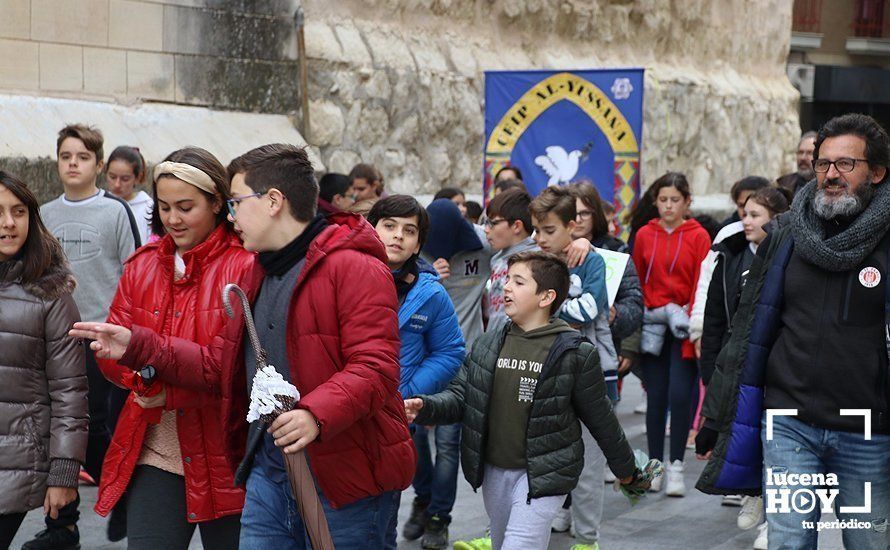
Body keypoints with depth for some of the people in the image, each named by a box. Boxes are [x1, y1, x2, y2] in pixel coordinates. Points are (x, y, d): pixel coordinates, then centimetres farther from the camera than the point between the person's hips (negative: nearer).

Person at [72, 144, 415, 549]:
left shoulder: (355, 268, -12)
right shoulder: (258, 275, 18)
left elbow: (376, 367, -21)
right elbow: (220, 362, 19)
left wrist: (316, 413, -36)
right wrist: (137, 345, 12)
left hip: (345, 484, -8)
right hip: (267, 477, 8)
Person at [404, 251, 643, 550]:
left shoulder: (575, 353, -10)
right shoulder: (487, 344, 2)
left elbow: (600, 417, -1)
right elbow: (460, 396, 4)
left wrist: (625, 468, 10)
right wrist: (424, 407, -17)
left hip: (542, 476, -5)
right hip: (494, 471, 6)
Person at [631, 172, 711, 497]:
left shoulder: (698, 236, -1)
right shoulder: (645, 235, 7)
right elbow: (637, 282, 10)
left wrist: (693, 323, -10)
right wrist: (637, 319, 4)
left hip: (684, 327, -2)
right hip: (653, 326, 2)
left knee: (679, 394, -7)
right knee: (656, 396, 5)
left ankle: (676, 466, 4)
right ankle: (654, 465, 14)